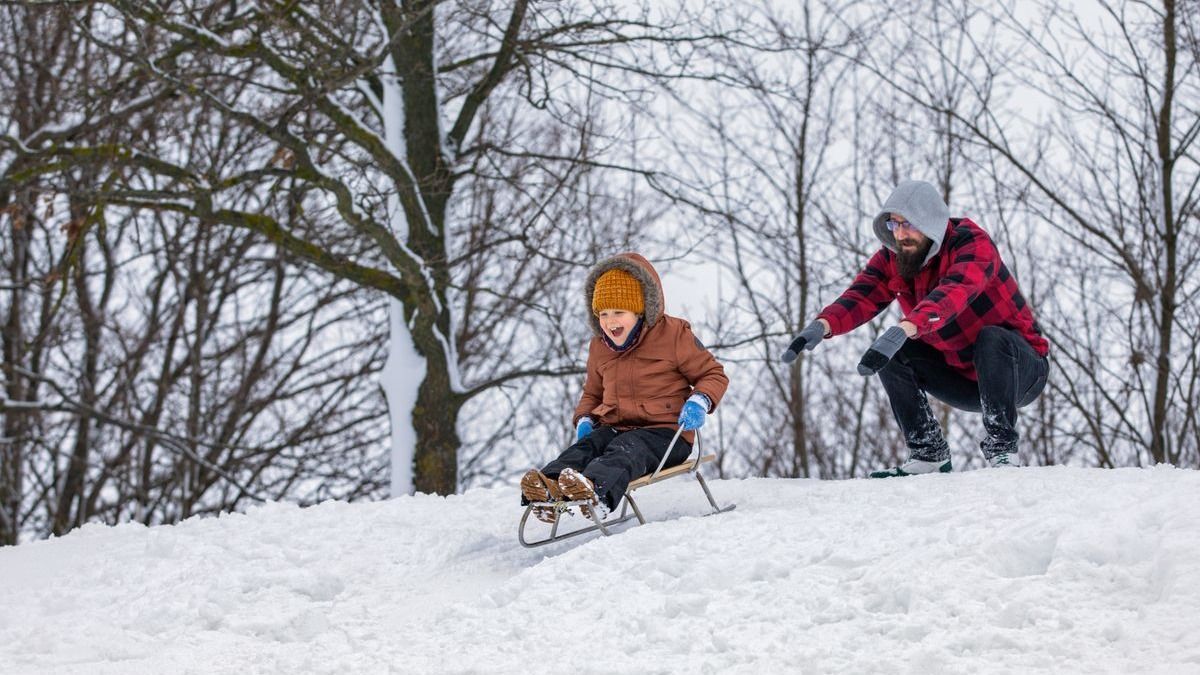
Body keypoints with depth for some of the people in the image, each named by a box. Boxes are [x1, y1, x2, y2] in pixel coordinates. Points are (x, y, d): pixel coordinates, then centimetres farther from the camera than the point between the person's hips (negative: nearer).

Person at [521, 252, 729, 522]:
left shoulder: (674, 335, 0)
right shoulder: (599, 348, 17)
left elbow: (714, 374, 5)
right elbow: (592, 393, 32)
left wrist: (699, 401, -17)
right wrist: (584, 418, 9)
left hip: (665, 431, -5)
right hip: (614, 427, 5)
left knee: (627, 449, -39)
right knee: (585, 446, -30)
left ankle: (597, 491, -72)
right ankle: (548, 487, -61)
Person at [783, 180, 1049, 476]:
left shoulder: (972, 243, -23)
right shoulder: (892, 258, -4)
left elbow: (953, 293, -44)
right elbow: (860, 297, -21)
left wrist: (903, 330, -60)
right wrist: (823, 325, -43)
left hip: (1022, 372, -6)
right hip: (962, 380, 6)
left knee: (991, 338, -35)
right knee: (891, 355, -12)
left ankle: (1002, 449, -25)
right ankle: (928, 453, -6)